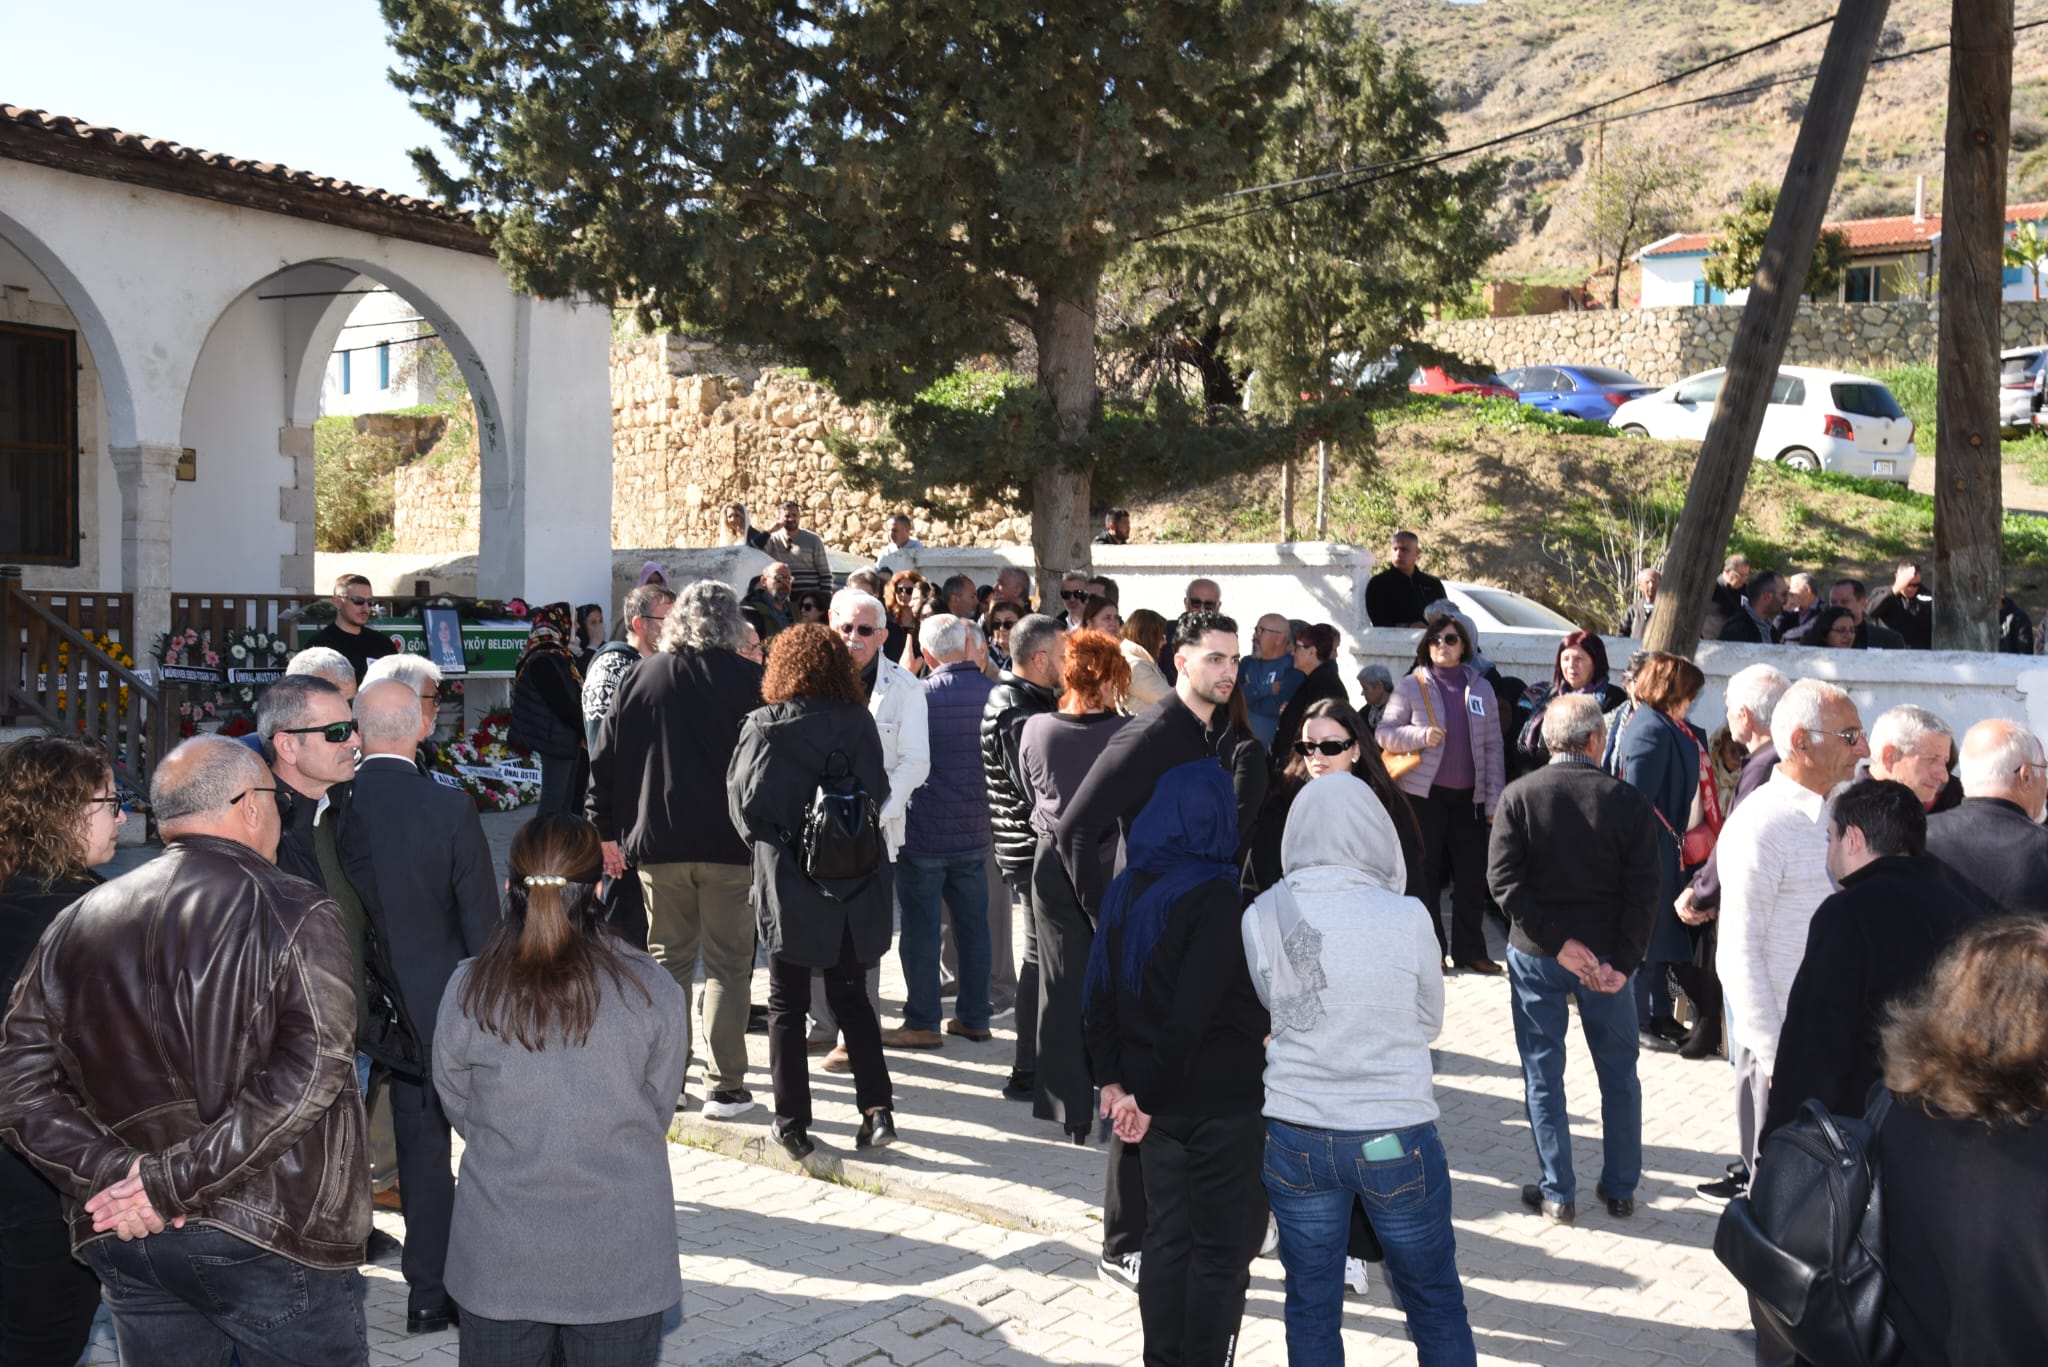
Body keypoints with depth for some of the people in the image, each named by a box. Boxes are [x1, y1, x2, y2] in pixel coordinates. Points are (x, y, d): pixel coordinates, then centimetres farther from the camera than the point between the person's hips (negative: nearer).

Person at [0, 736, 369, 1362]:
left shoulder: (76, 923, 7)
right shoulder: (293, 912, -10)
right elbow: (308, 1073, -21)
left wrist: (108, 1172, -5)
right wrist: (174, 1184, -16)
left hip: (126, 1243, 5)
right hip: (269, 1239, -5)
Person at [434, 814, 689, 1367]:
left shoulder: (467, 991, -9)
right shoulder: (653, 991, -12)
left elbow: (460, 1112, 3)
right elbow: (658, 1114, -1)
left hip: (500, 1257, 1)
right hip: (621, 1259, -1)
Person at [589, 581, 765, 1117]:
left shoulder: (643, 676, 2)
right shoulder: (750, 680, -5)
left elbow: (604, 757, 4)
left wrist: (605, 831, 10)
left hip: (658, 844, 2)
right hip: (731, 845, -2)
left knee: (667, 962, 12)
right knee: (728, 966, 4)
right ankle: (724, 1087, 4)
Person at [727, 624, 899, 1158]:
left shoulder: (763, 726, -8)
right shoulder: (859, 723, -3)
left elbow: (745, 798, -11)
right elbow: (879, 795, -2)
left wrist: (768, 842, 5)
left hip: (788, 880, -2)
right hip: (855, 884, 2)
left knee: (787, 1004, 9)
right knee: (851, 996, 16)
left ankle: (793, 1124, 10)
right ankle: (878, 1109, 8)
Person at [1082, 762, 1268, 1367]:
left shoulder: (1125, 890, 5)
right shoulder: (1216, 897, -18)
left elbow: (1097, 995, 8)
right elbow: (1192, 1014, -22)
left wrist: (1114, 1077, 11)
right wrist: (1148, 1097, -14)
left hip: (1159, 1099, 7)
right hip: (1223, 1099, -7)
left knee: (1167, 1238, 17)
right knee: (1222, 1250, 5)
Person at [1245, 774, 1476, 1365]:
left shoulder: (1261, 918, -9)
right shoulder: (1408, 918, -14)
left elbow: (1269, 1013, 3)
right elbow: (1429, 1022, 0)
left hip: (1293, 1137, 2)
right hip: (1396, 1139, -2)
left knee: (1311, 1307, 16)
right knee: (1436, 1305, 16)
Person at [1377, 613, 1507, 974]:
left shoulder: (1481, 688, 7)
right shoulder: (1411, 686, 0)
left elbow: (1493, 747, 6)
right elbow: (1385, 733, -2)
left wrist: (1495, 800, 1)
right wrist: (1421, 735, -20)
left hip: (1468, 796, 2)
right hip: (1424, 794, -2)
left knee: (1472, 876, 5)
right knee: (1425, 875, 5)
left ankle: (1470, 950, 17)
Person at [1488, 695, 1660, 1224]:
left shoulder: (1518, 795, -7)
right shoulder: (1627, 800, -7)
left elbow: (1504, 880, -14)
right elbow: (1645, 890, -10)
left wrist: (1557, 941, -13)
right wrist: (1623, 962, -9)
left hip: (1535, 956, -1)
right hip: (1607, 952, 1)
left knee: (1543, 1076, 10)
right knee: (1619, 1074, 16)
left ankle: (1557, 1193, 14)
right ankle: (1621, 1190, 24)